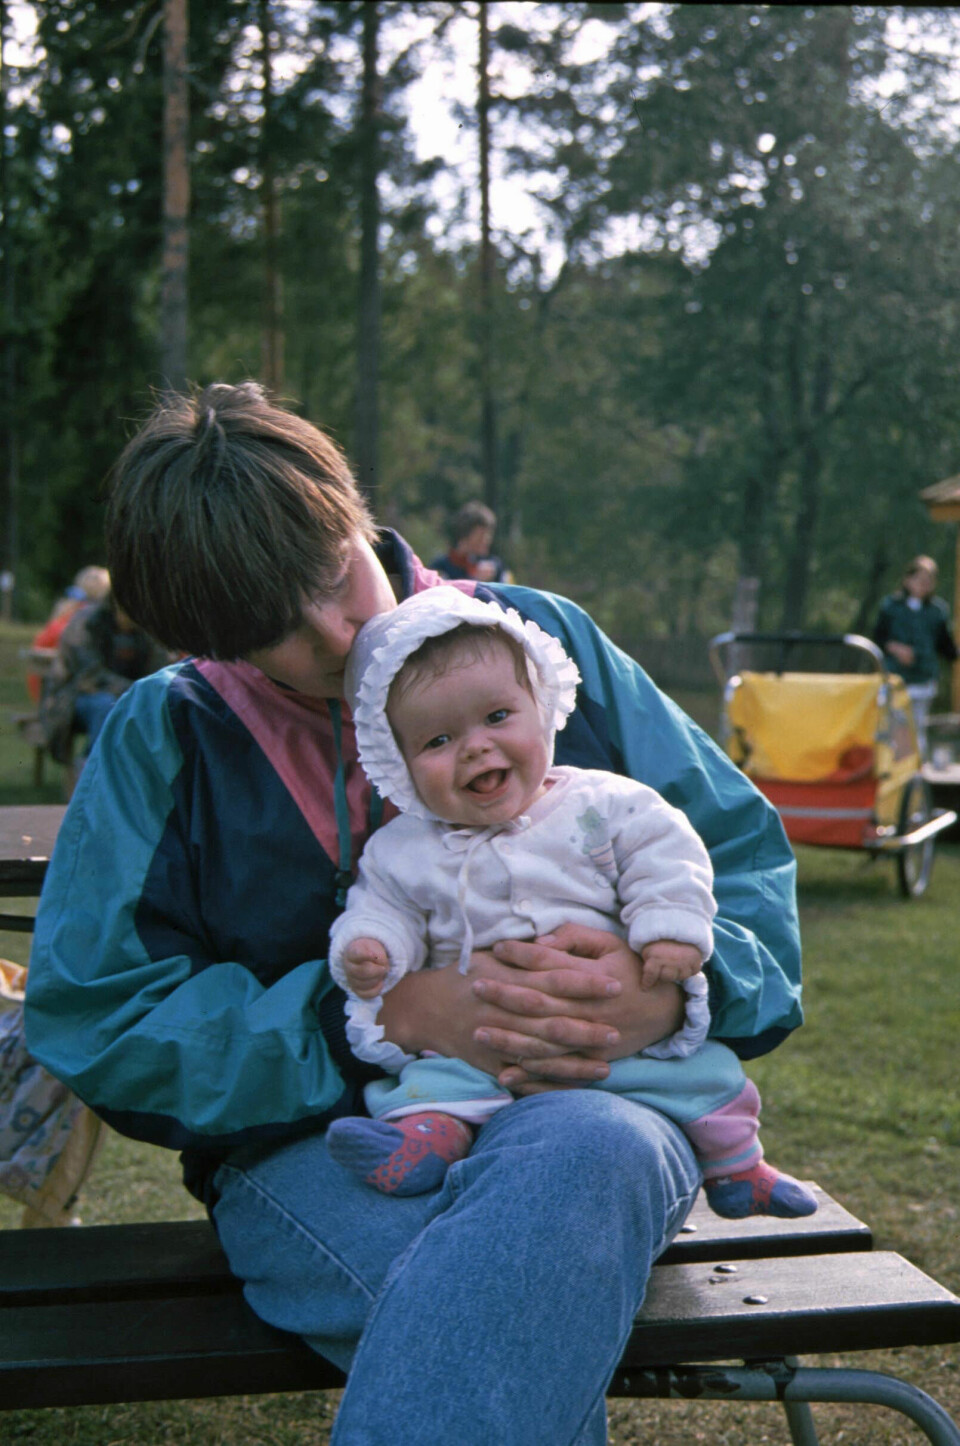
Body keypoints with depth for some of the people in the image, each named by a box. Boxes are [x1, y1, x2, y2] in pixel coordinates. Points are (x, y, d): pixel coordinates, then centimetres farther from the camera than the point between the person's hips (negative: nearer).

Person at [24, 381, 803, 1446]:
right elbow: (90, 1019, -4)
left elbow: (745, 848, 11)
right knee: (499, 1313, -38)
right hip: (312, 1142, -2)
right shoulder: (162, 738, 5)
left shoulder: (543, 641, 8)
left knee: (589, 1155, -37)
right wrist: (394, 1018, -15)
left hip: (583, 1106, 3)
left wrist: (674, 991, -14)